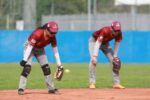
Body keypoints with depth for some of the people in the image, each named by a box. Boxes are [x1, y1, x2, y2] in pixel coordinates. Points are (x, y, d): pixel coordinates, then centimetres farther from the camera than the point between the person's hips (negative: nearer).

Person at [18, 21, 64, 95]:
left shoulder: (52, 37, -18)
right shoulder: (38, 33, -36)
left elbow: (55, 51, -9)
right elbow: (30, 46, -33)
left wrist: (59, 64, -12)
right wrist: (25, 59, -37)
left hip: (40, 49, 6)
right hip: (29, 47, -6)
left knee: (46, 67, 3)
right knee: (27, 67, -20)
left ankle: (51, 88, 14)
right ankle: (21, 89, -19)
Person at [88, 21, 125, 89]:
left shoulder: (119, 33, -23)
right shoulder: (105, 31, -40)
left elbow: (117, 44, -11)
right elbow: (97, 43, -42)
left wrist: (115, 57, -17)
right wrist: (94, 56, -50)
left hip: (105, 43, 6)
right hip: (94, 41, -6)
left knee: (114, 61, -4)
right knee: (93, 60, -24)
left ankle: (116, 83, 0)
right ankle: (92, 83, -22)